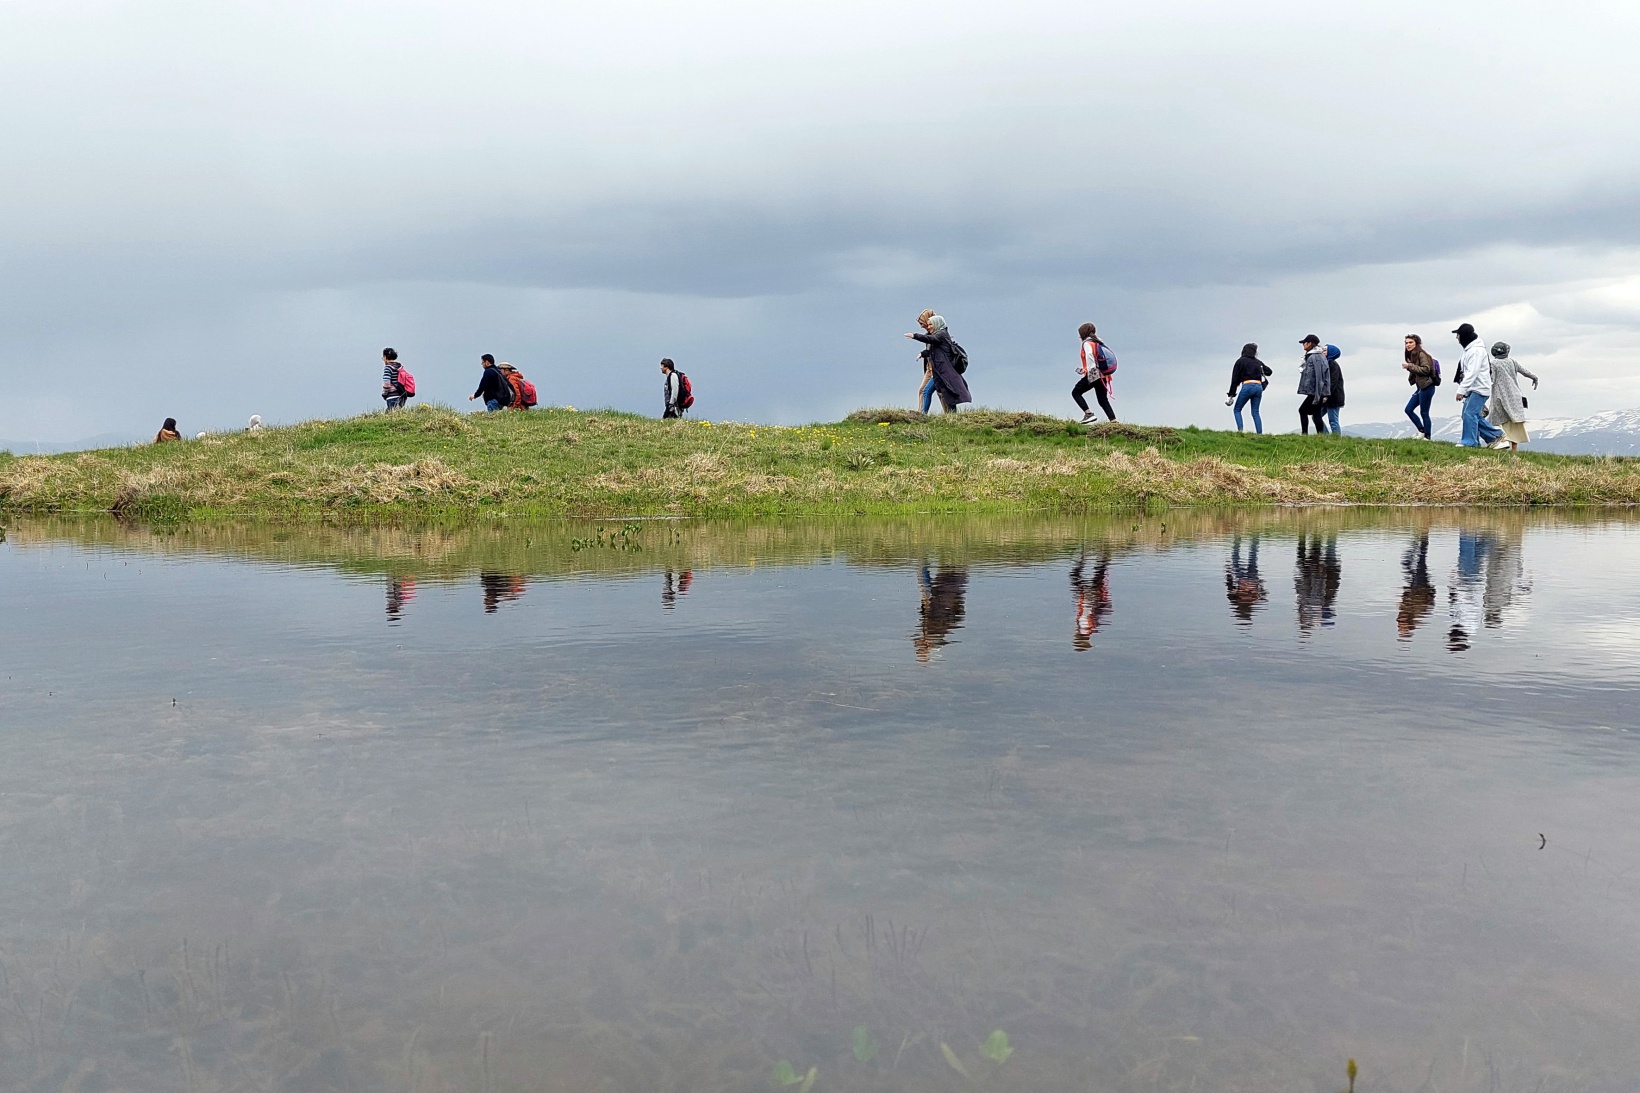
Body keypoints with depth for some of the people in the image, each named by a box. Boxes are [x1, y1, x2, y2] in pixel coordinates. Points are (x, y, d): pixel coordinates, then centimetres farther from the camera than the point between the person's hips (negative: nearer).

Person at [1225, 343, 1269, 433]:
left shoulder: (1240, 361, 4)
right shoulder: (1258, 362, 16)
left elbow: (1235, 379, 1)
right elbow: (1269, 372, 25)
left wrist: (1231, 394, 1)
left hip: (1247, 386, -4)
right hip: (1259, 387, 4)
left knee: (1237, 410, 7)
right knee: (1255, 412, 9)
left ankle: (1240, 430, -12)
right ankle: (1260, 433, 0)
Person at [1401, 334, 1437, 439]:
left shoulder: (1421, 354, -13)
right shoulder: (1412, 355, 15)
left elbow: (1426, 369, -21)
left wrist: (1410, 366, -20)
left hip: (1427, 387, -9)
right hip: (1420, 387, 9)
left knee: (1424, 412, -3)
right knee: (1408, 409, 7)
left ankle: (1427, 436, 6)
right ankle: (1422, 430, 17)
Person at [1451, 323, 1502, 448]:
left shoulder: (1476, 350, -16)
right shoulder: (1470, 349, 17)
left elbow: (1472, 373, -23)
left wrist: (1461, 390, -26)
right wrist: (1463, 389, 15)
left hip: (1479, 389, -10)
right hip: (1473, 389, 10)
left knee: (1469, 413, -14)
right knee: (1475, 415, 11)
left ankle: (1469, 441, -13)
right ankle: (1497, 435, 18)